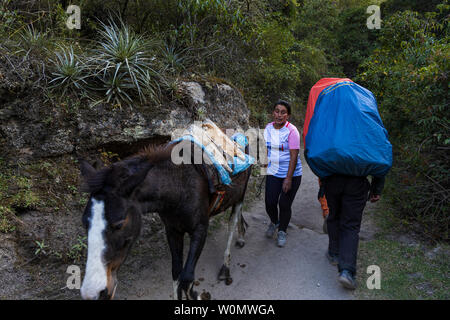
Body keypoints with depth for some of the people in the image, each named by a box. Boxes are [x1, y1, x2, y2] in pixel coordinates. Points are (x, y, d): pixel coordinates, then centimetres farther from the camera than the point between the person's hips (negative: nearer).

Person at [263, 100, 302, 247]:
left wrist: (288, 179, -20)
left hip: (291, 174, -4)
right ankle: (274, 223, 33)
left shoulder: (291, 131, -14)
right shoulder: (268, 128, 3)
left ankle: (282, 231, 25)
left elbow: (294, 156, -17)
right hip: (273, 173, 4)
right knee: (270, 203, 1)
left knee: (284, 205, 0)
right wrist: (265, 167, 15)